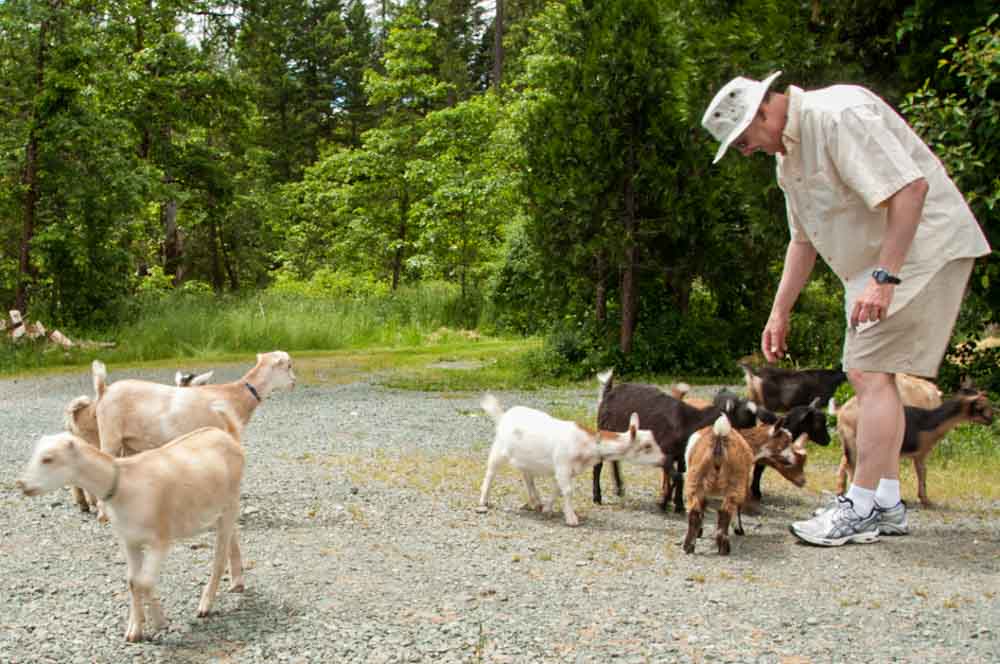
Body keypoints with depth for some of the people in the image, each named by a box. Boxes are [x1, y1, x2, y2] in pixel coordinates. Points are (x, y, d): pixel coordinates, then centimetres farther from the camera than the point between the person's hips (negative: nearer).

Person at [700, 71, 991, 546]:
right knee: (866, 374, 9)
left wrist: (884, 277, -30)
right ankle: (887, 504, 15)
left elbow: (910, 187, -27)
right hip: (877, 263, 10)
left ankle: (862, 508, -8)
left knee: (872, 373, -13)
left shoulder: (839, 116, -20)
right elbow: (803, 239, 21)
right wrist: (779, 313, 18)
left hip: (922, 246, -10)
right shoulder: (788, 153, 12)